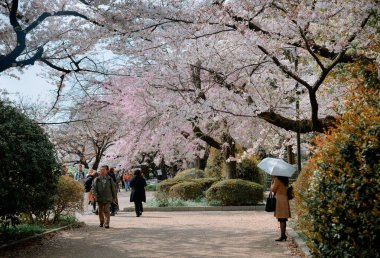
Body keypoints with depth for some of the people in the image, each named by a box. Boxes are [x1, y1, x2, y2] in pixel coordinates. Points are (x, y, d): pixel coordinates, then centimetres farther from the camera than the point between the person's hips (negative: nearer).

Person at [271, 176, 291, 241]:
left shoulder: (277, 179, -11)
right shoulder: (286, 179, 11)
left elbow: (273, 189, -6)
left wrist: (272, 181, 7)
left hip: (279, 199, -8)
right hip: (285, 199, 8)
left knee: (281, 219, -8)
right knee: (283, 219, 11)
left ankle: (282, 235, -9)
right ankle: (284, 235, 15)